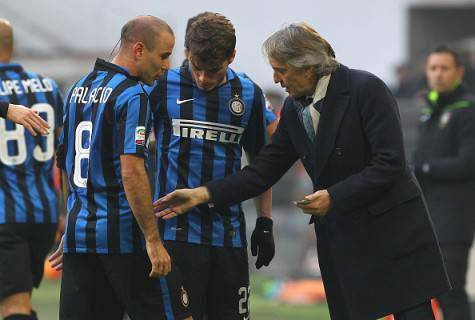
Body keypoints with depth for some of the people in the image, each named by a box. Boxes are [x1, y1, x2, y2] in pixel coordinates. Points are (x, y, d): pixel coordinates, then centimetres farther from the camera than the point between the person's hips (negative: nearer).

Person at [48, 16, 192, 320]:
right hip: (125, 237, -8)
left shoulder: (79, 89, 14)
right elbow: (132, 172, -20)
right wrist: (153, 240, -18)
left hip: (78, 235, 8)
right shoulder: (132, 96, -12)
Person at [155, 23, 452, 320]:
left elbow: (390, 163, -18)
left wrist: (334, 197, -21)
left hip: (393, 231, -6)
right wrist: (202, 194, -1)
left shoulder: (367, 89, -14)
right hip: (339, 238, 6)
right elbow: (265, 169, 8)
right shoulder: (294, 108, 7)